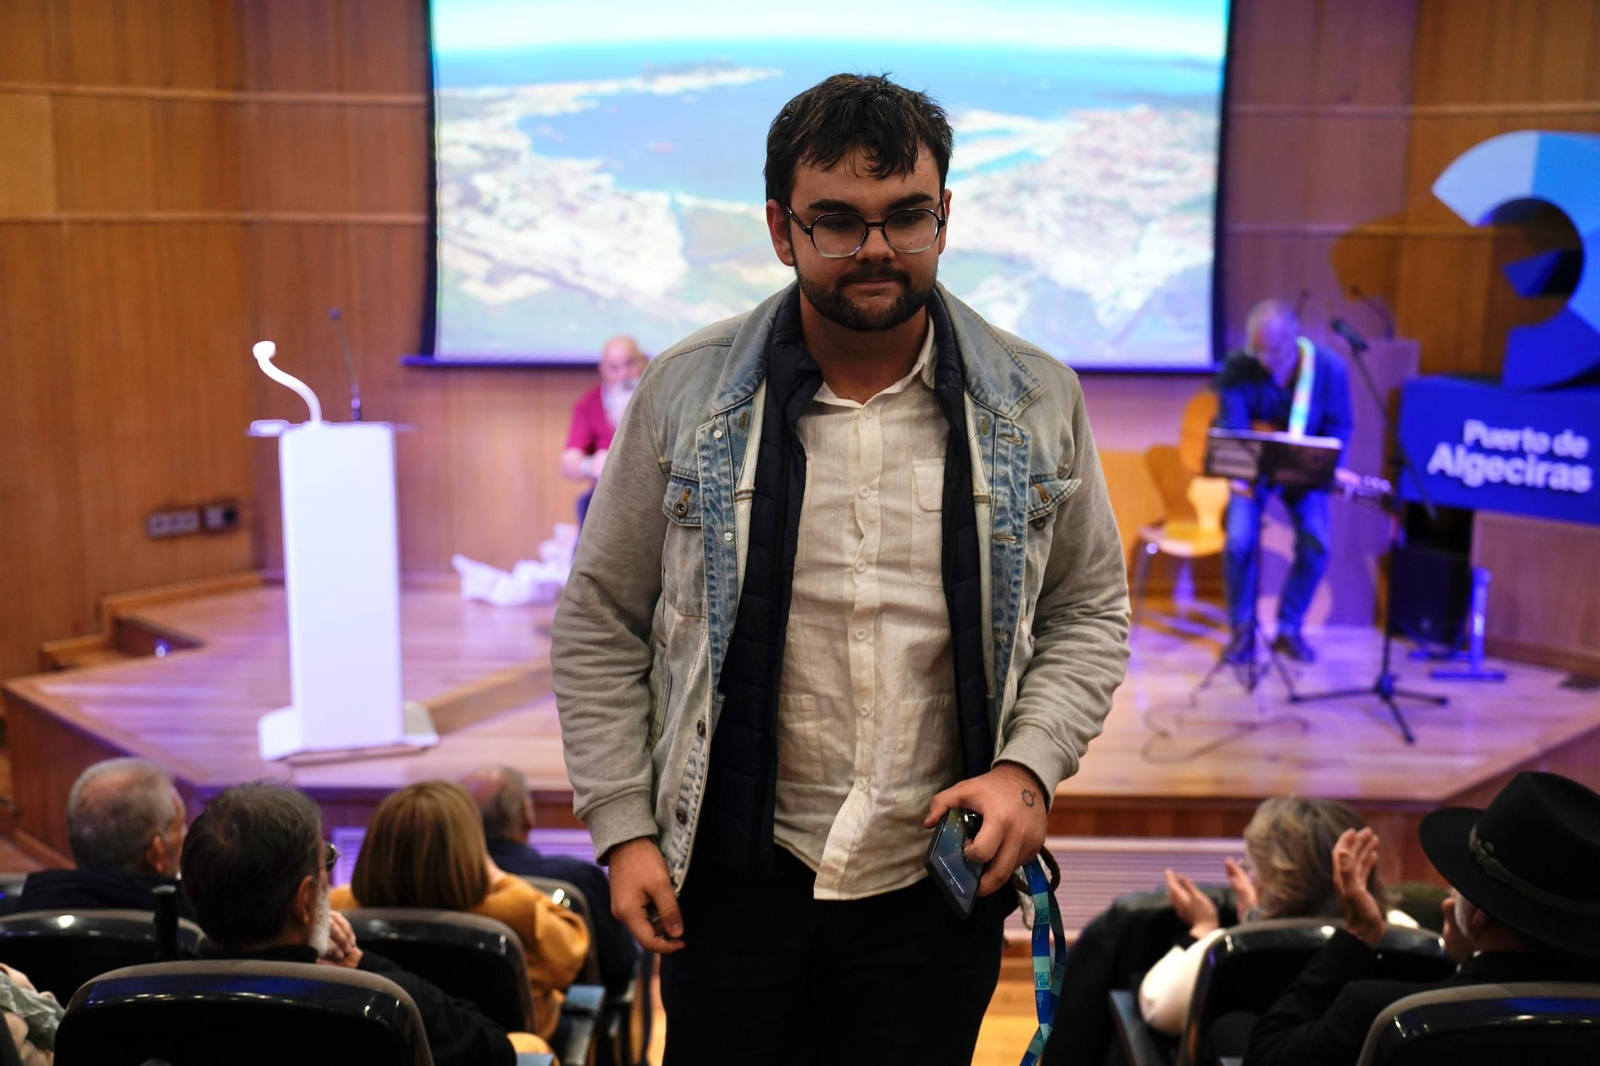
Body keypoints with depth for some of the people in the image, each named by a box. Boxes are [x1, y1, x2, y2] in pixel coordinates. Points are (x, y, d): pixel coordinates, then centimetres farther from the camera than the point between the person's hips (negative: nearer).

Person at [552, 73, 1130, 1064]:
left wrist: (1029, 766, -8)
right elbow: (600, 626, 1)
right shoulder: (687, 393, -5)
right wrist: (623, 827, -3)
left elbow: (1089, 611, 7)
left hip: (939, 883, 1)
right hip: (733, 875, -1)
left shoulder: (1037, 403, -2)